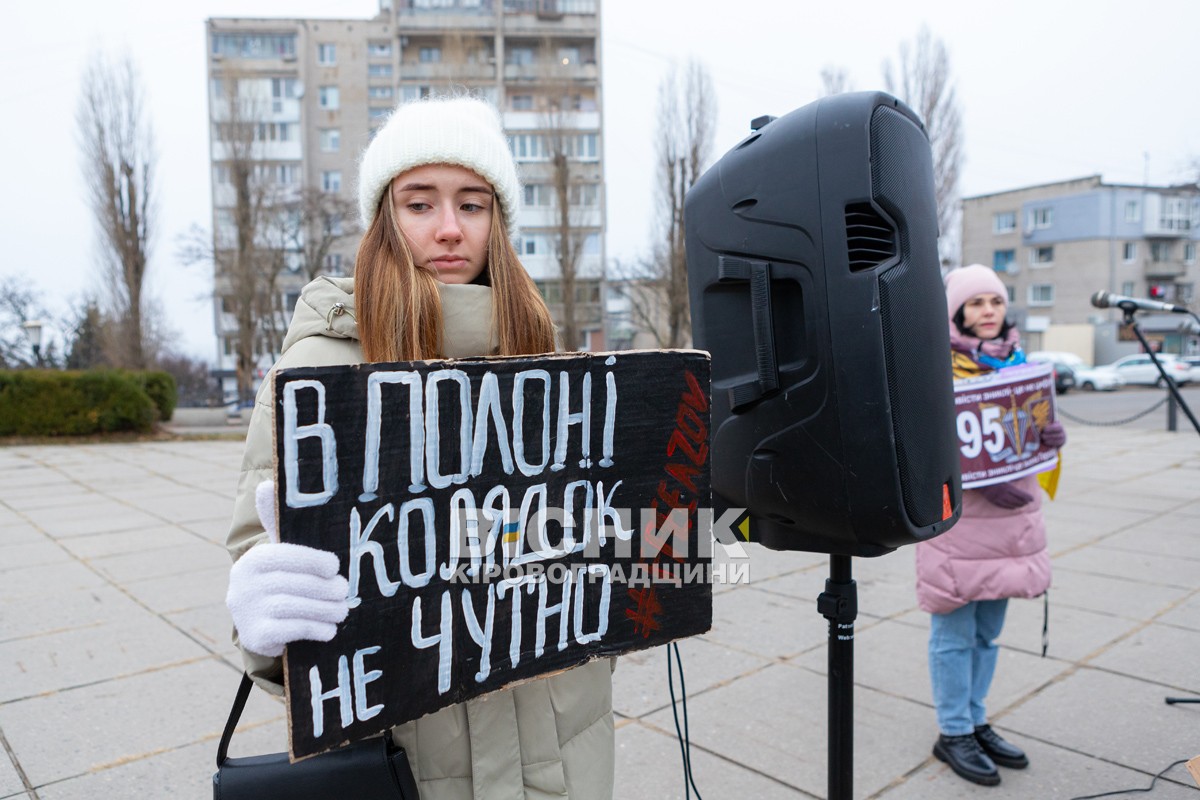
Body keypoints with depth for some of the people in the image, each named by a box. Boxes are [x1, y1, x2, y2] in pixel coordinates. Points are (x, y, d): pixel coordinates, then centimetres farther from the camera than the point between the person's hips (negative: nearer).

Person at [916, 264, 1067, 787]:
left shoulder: (1018, 362, 12)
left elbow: (1031, 431, 18)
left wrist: (1052, 436, -6)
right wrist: (981, 482, -23)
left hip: (1011, 514, 7)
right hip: (957, 515, -7)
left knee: (988, 630, 16)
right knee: (955, 632, 3)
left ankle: (976, 723, 31)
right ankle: (953, 734, 18)